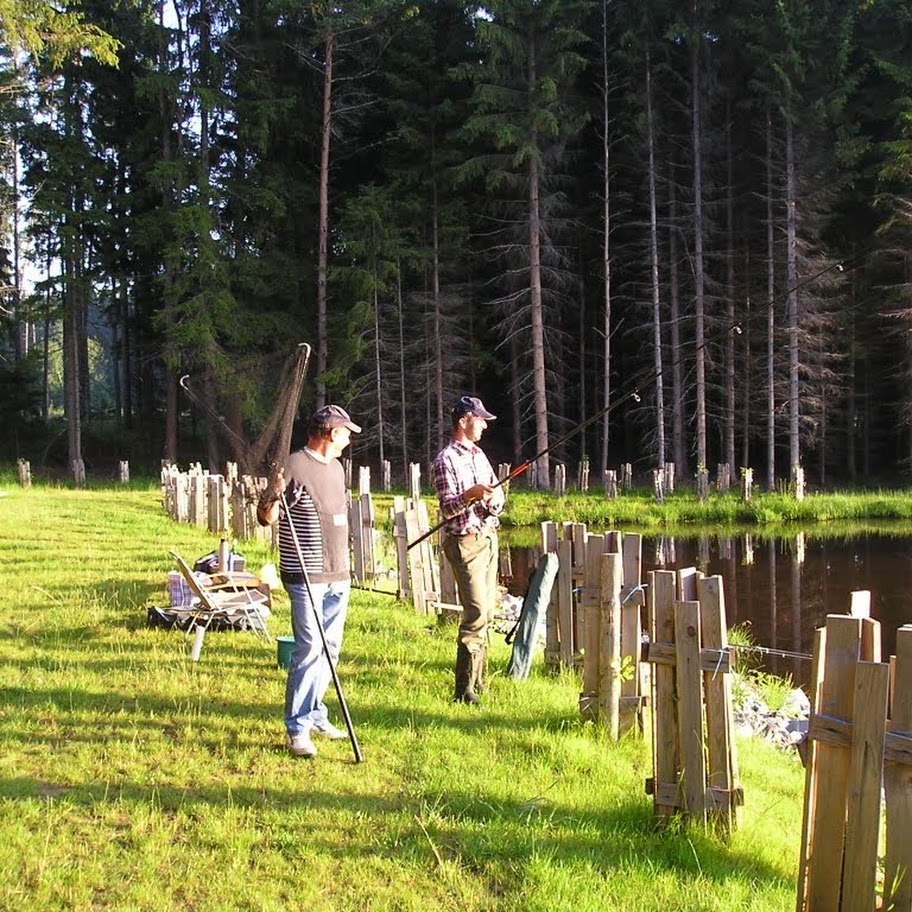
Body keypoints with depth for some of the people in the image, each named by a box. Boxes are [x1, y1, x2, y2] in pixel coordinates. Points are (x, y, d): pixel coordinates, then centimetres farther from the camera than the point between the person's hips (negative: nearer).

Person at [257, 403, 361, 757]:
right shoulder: (295, 467, -12)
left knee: (330, 649, 13)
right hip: (306, 578, -9)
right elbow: (266, 518, -12)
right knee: (309, 650, -9)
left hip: (338, 576, 9)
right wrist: (274, 495, -34)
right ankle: (297, 729, -3)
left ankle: (314, 715, 25)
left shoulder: (336, 468, 14)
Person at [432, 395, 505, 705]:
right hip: (465, 542, -9)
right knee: (476, 613, -14)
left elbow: (498, 492, 16)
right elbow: (447, 508, -15)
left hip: (489, 537, 9)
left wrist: (493, 500, -7)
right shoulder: (446, 459, -10)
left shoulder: (479, 454, 15)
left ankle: (477, 678, 22)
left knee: (487, 610, 12)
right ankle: (464, 689, -12)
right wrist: (470, 495, -33)